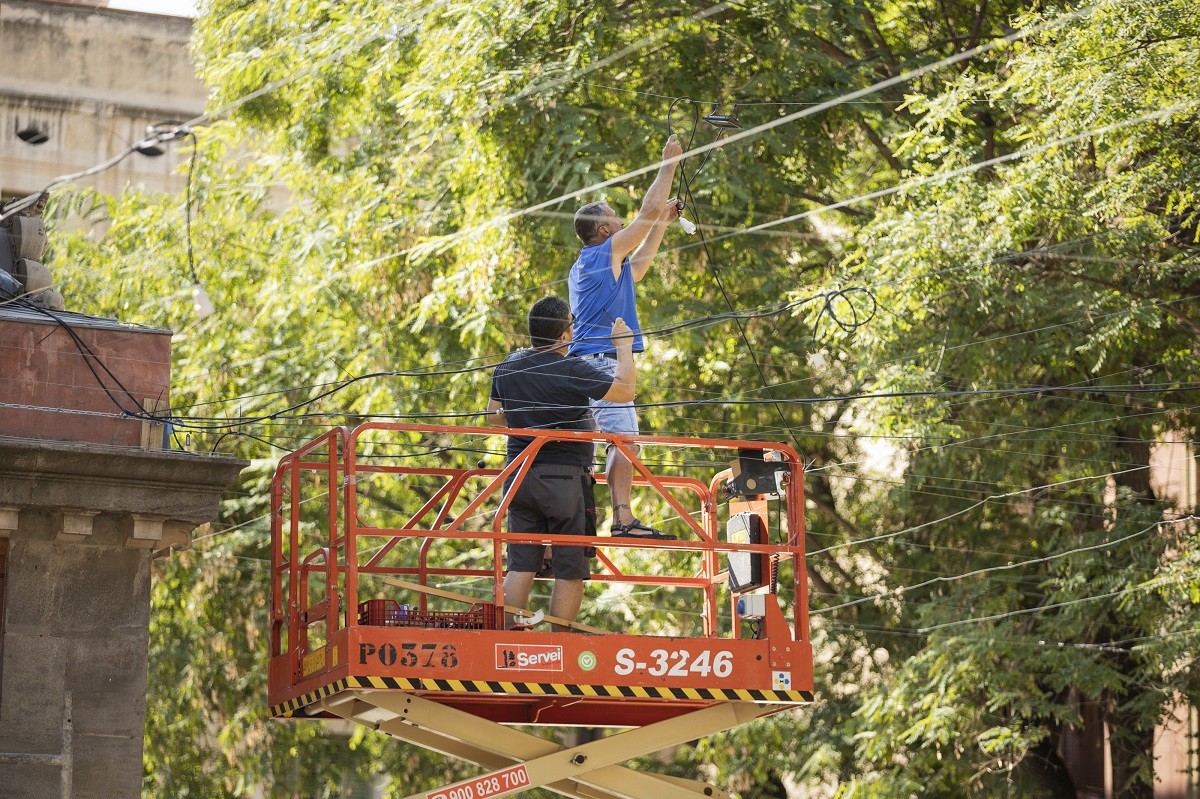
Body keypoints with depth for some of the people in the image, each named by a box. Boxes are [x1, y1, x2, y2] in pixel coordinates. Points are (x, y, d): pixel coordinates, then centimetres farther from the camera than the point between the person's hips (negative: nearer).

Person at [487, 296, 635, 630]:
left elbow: (494, 415, 19)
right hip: (564, 478, -6)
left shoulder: (508, 367, 6)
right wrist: (624, 346, -1)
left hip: (519, 475, 6)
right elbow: (625, 390, -13)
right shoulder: (572, 370, -16)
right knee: (571, 569, 1)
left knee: (520, 565, 7)